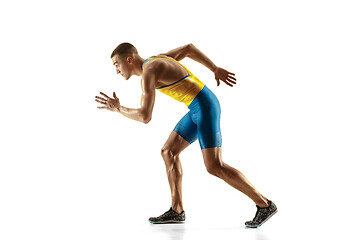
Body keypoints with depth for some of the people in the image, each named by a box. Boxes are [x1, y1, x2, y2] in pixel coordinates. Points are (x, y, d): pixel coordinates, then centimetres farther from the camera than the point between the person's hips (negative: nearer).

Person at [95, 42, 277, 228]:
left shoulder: (148, 73, -16)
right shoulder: (155, 62, 14)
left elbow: (145, 117, -20)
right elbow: (188, 48, 24)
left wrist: (118, 109, -5)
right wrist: (216, 70, 21)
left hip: (205, 107, -10)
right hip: (198, 109, 10)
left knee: (215, 167, -12)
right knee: (168, 152, 10)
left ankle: (264, 205, -5)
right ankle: (176, 211, 13)